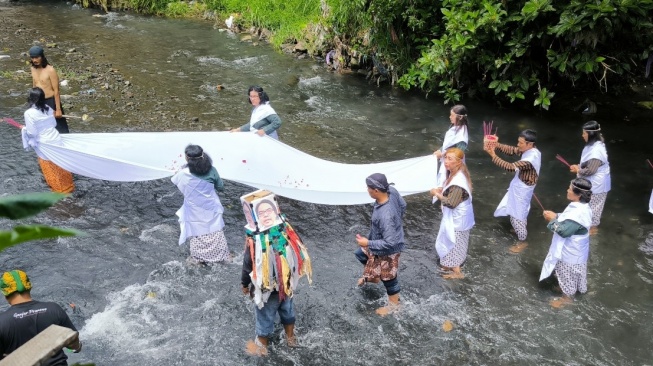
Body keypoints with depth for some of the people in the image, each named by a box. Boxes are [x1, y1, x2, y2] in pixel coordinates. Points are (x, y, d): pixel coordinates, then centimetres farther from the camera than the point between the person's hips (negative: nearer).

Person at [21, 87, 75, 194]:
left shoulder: (29, 113, -17)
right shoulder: (48, 109, 0)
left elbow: (32, 133, -16)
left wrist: (24, 129, 3)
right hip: (56, 141, 5)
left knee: (51, 169, 13)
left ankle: (60, 189, 23)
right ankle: (68, 185, 29)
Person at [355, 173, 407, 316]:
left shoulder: (385, 215, -44)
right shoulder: (392, 191, -20)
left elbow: (390, 243, -39)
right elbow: (402, 205, 1)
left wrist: (368, 243, -28)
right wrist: (397, 223, 17)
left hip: (388, 251, -9)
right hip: (380, 239, 9)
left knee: (388, 277, 17)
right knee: (360, 254, 30)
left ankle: (393, 304, 43)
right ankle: (372, 276, 57)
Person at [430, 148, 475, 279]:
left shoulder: (458, 181, -34)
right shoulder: (455, 174, -3)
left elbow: (451, 203, -34)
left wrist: (436, 193, -22)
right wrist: (442, 190, -2)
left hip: (457, 218, -9)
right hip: (456, 216, 9)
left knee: (453, 242, 8)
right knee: (453, 241, 25)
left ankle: (457, 272, 25)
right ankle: (453, 264, 45)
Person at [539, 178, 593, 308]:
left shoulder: (579, 213, -37)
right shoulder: (580, 207, -5)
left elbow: (564, 231, -34)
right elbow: (568, 221, 10)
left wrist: (552, 220, -22)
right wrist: (556, 216, -4)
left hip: (571, 252, -9)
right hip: (573, 250, 9)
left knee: (567, 274, 14)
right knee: (572, 273, 30)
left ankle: (567, 297, 34)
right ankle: (572, 289, 52)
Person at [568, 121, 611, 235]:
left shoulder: (596, 150, -33)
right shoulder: (593, 145, 0)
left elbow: (590, 170, -28)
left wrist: (578, 170, -13)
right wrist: (579, 166, 0)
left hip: (597, 184, -9)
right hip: (592, 182, 10)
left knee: (594, 205, 10)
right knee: (591, 204, 25)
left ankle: (593, 227, 27)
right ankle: (590, 222, 42)